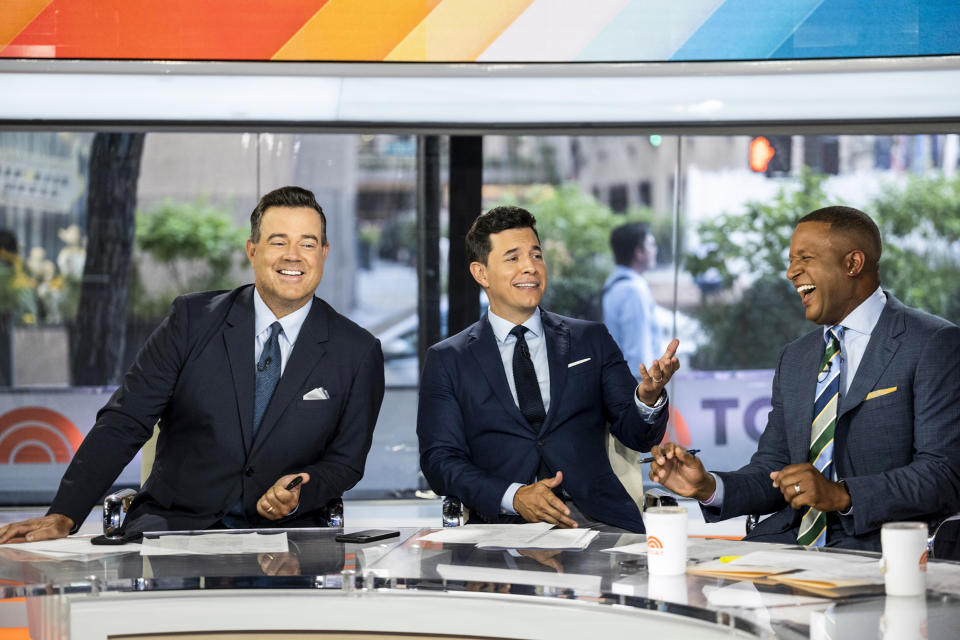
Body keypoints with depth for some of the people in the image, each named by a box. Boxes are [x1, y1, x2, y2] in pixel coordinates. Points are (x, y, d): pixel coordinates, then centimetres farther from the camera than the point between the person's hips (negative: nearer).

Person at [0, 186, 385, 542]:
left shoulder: (357, 352, 4)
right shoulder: (192, 320, 2)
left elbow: (345, 461, 12)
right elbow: (123, 423, -1)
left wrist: (301, 493, -13)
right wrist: (62, 517, -13)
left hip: (281, 532, 0)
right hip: (175, 522, 0)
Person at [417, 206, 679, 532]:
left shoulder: (592, 340, 16)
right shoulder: (447, 361, 11)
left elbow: (638, 436, 13)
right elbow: (439, 459, 2)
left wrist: (648, 397, -12)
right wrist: (514, 497, -15)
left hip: (596, 517, 2)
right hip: (505, 526, -2)